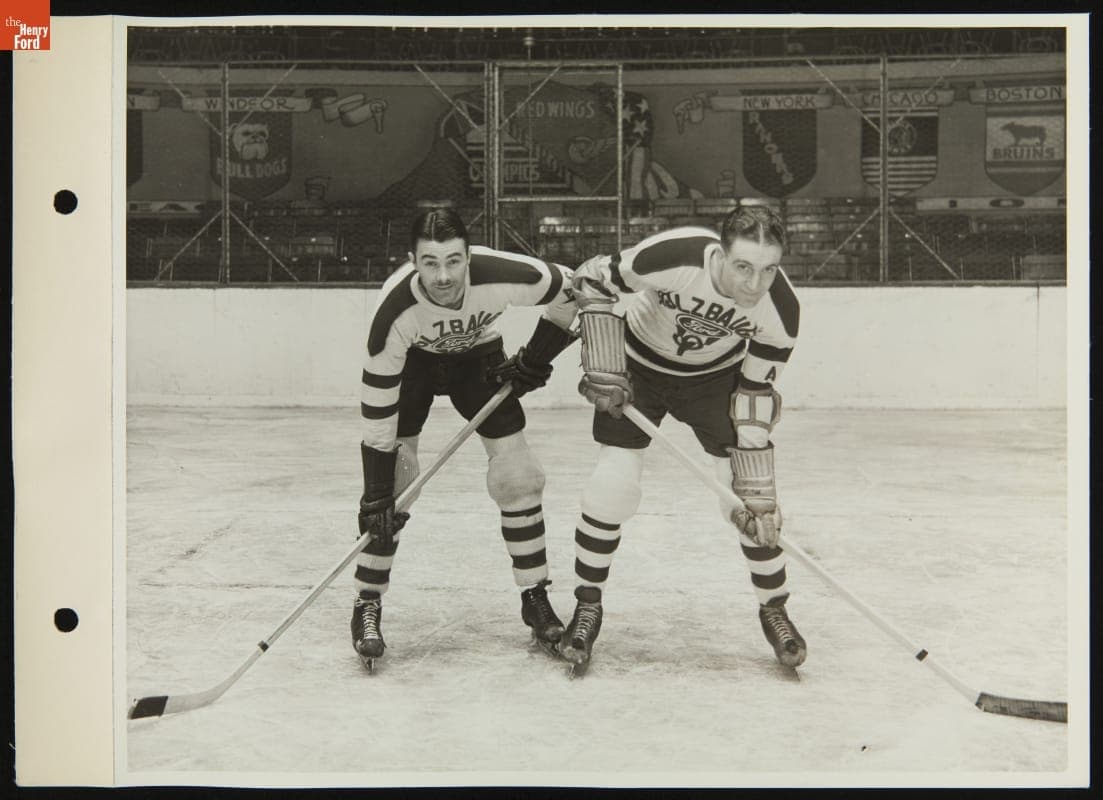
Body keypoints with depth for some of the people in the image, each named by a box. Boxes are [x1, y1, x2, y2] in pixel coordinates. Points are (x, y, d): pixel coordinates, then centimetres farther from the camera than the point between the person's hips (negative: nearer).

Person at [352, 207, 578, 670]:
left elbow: (572, 293, -15)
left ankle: (536, 600, 9)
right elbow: (377, 409, -31)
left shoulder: (503, 275, -36)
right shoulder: (395, 309, -38)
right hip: (411, 359, -1)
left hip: (478, 355, 2)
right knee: (393, 484, -12)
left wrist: (536, 358, -11)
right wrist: (377, 496, -30)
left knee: (516, 475, -6)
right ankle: (367, 606, 2)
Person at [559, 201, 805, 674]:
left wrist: (755, 491, -18)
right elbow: (592, 280, -20)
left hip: (716, 373, 2)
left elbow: (755, 397, -17)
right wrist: (604, 373, -20)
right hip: (640, 364, -1)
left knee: (752, 499, -6)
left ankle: (774, 610, 15)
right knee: (612, 487, -9)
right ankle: (587, 609, 10)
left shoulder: (781, 309, -28)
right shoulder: (674, 255, -38)